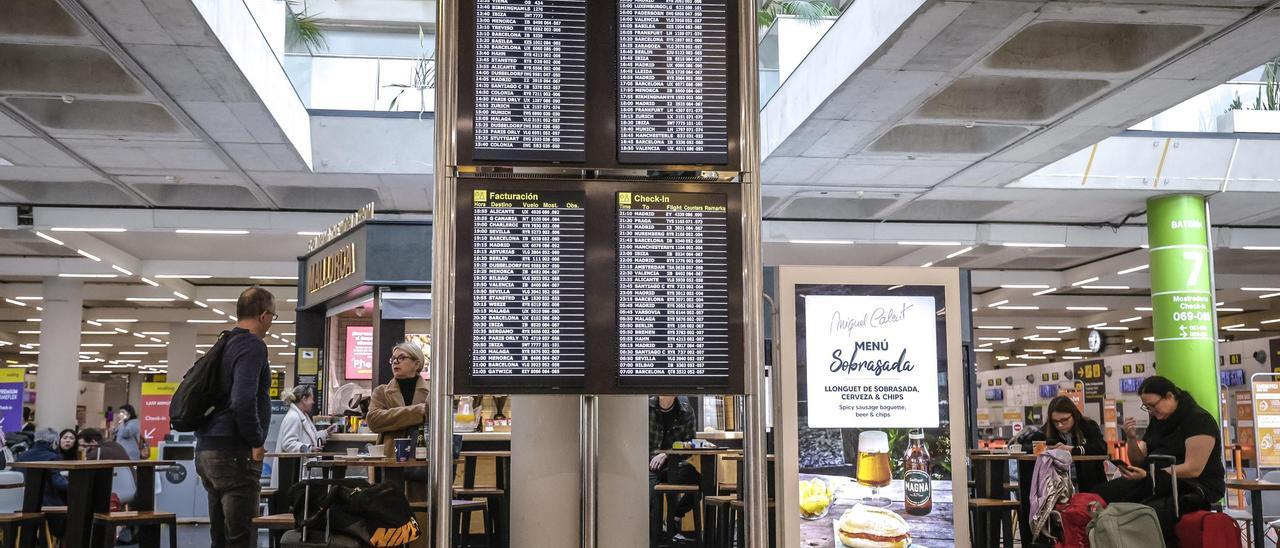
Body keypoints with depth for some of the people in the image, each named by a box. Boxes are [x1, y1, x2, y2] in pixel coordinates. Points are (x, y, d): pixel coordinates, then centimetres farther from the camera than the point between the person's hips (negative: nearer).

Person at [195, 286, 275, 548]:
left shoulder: (224, 345, 16)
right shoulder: (253, 346, -12)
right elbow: (243, 401, -25)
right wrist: (257, 443, -13)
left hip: (207, 450, 9)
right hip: (234, 454, -9)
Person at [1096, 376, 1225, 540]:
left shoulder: (1199, 420, -9)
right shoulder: (1158, 420, 15)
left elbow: (1193, 469, -18)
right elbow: (1139, 462, 16)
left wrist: (1147, 475, -24)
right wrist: (1131, 438, -4)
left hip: (1196, 488, -7)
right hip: (1161, 484, 7)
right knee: (1104, 493, -17)